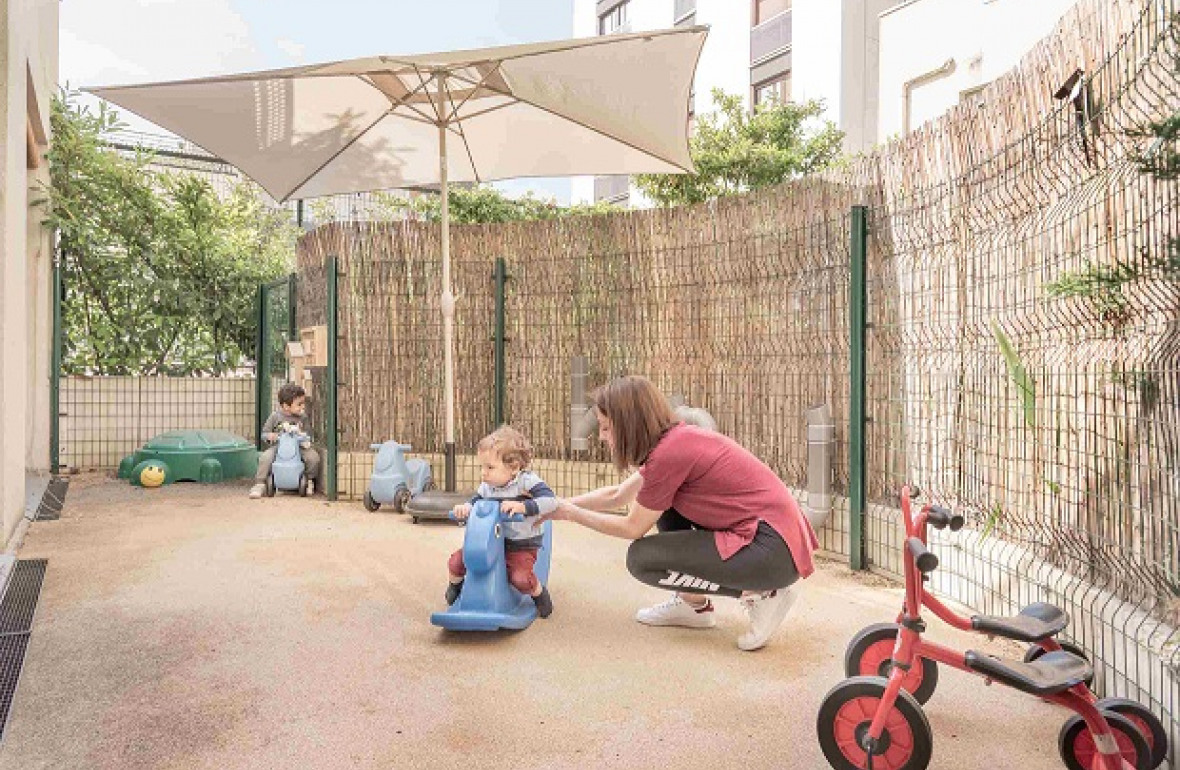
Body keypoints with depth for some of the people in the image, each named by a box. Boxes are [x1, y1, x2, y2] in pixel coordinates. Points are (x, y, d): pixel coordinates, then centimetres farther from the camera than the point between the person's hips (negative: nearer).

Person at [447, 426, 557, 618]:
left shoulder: (527, 481, -16)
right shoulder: (486, 487, 1)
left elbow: (550, 501, -27)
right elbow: (475, 501, 12)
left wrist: (522, 506, -38)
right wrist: (465, 508, -13)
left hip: (521, 546, -5)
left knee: (521, 579, -28)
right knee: (456, 562, -4)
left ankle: (539, 592, 9)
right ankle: (456, 584, 34)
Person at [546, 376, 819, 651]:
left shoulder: (670, 452, -18)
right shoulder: (676, 439, 9)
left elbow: (633, 528, -5)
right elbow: (617, 495, 20)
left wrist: (568, 513, 5)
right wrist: (560, 504, 21)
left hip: (774, 548, -9)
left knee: (641, 558, -6)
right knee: (663, 501, 17)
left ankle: (761, 594, -2)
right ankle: (695, 604, 19)